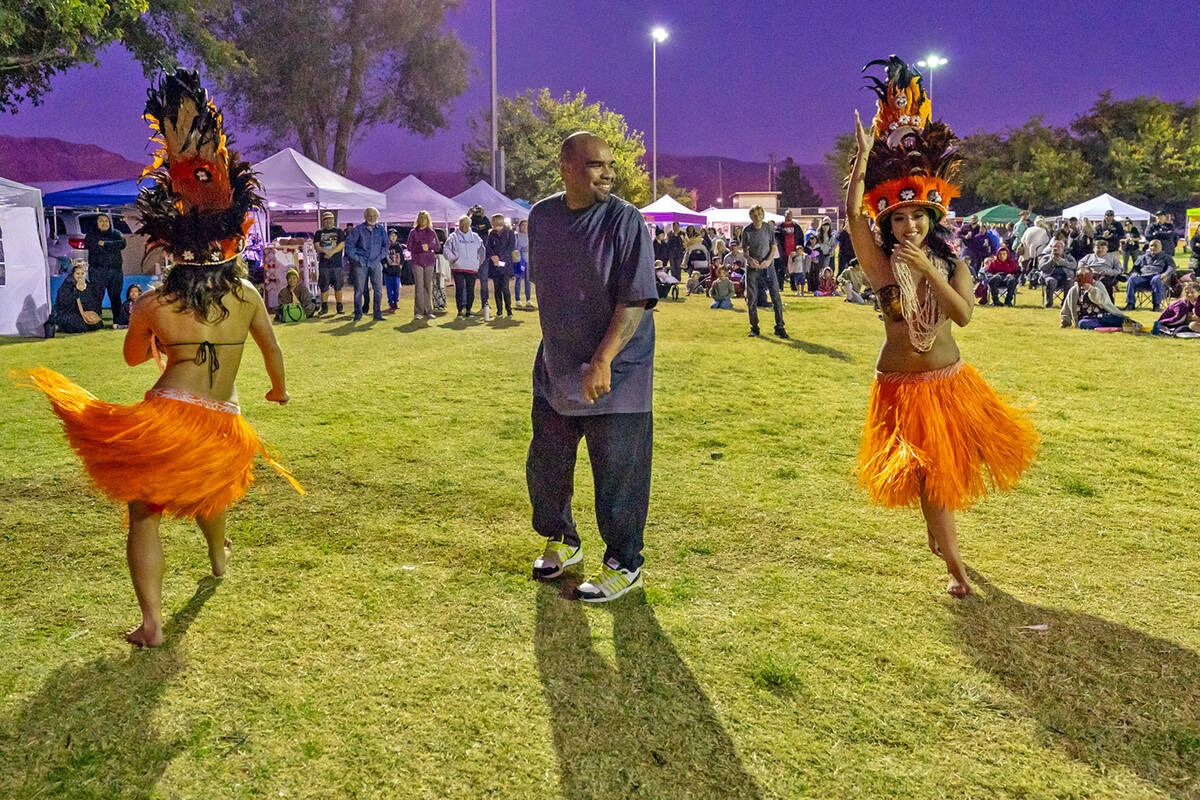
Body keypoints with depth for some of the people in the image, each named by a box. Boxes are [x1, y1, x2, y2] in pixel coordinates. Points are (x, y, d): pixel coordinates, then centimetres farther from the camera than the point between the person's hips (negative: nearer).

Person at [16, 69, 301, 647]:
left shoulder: (151, 306, -8)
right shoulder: (247, 295, -3)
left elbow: (134, 358, 11)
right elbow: (273, 352, 11)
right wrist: (279, 388, 30)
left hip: (167, 417, -4)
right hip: (223, 425, 4)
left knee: (144, 512, 7)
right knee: (206, 490, 32)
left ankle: (151, 621, 2)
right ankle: (219, 557, 57)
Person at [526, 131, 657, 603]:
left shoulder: (625, 221, -13)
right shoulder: (541, 217, 4)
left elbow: (636, 301, -17)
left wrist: (602, 360, -24)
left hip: (615, 374, -6)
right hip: (555, 369, 6)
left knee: (618, 474, 2)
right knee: (544, 466, 17)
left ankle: (624, 565, 21)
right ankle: (561, 542, 40)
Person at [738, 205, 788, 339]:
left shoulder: (768, 227, -3)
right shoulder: (746, 231, -6)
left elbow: (773, 246, 4)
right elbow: (744, 249, 3)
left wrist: (768, 260, -13)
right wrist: (750, 259, -18)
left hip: (767, 265, 0)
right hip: (752, 267, 0)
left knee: (775, 295, -7)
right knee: (751, 298, 2)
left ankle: (779, 327, 1)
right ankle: (754, 327, 17)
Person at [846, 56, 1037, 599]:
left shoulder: (951, 264, -2)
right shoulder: (881, 264, -9)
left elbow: (964, 314, -19)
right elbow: (852, 214, -23)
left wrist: (927, 269, -25)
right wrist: (865, 153, -23)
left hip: (949, 380, 3)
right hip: (901, 386, -2)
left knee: (949, 465, 16)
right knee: (926, 469, 2)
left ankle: (937, 532, 45)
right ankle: (953, 564, 15)